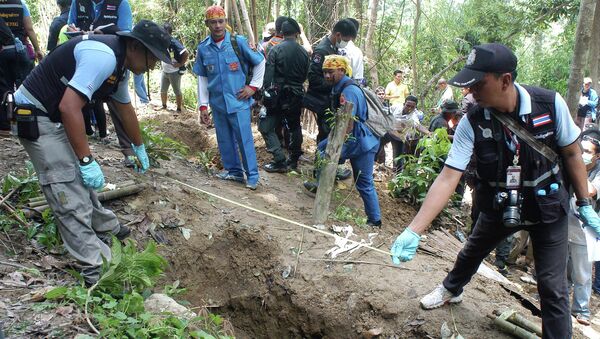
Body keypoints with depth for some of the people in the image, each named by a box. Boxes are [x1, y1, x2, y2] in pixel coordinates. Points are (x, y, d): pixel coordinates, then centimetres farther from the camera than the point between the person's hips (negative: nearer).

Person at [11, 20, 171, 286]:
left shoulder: (118, 64, 8)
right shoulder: (103, 56, -24)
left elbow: (125, 110, 22)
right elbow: (69, 107, -31)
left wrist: (139, 149, 33)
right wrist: (87, 161, -27)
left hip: (56, 116, 11)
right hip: (35, 117, -10)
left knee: (82, 180, 22)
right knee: (70, 196, -11)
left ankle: (108, 229, 39)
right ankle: (95, 271, -7)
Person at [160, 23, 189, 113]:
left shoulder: (174, 42, -19)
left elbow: (186, 53, -26)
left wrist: (180, 64, -18)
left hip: (174, 72, -8)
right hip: (165, 71, 8)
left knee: (177, 91, 6)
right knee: (163, 90, 17)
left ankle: (179, 109, 17)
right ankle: (164, 106, 35)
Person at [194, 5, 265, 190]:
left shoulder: (238, 42, -7)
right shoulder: (203, 48, 2)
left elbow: (260, 62, 4)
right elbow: (202, 79, 7)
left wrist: (253, 86, -2)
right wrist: (203, 106, 4)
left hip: (238, 101, -4)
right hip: (217, 104, 4)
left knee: (244, 139, -1)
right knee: (225, 140, 12)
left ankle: (252, 175, 9)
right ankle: (233, 170, 27)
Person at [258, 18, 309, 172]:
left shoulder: (276, 49, -11)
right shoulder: (303, 52, 2)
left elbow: (268, 74, -13)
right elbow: (305, 75, 8)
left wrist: (265, 92, -6)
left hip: (279, 94, -5)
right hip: (297, 95, 5)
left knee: (266, 127, 2)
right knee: (295, 126, 20)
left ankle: (280, 161, -5)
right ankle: (294, 159, 27)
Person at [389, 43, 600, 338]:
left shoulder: (551, 104, -23)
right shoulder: (472, 123, -23)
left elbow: (571, 153, -6)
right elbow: (448, 178, -27)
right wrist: (413, 231, -35)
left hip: (548, 206, -1)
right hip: (499, 206, 2)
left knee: (552, 287, -2)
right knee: (471, 252, 24)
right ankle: (451, 289, 56)